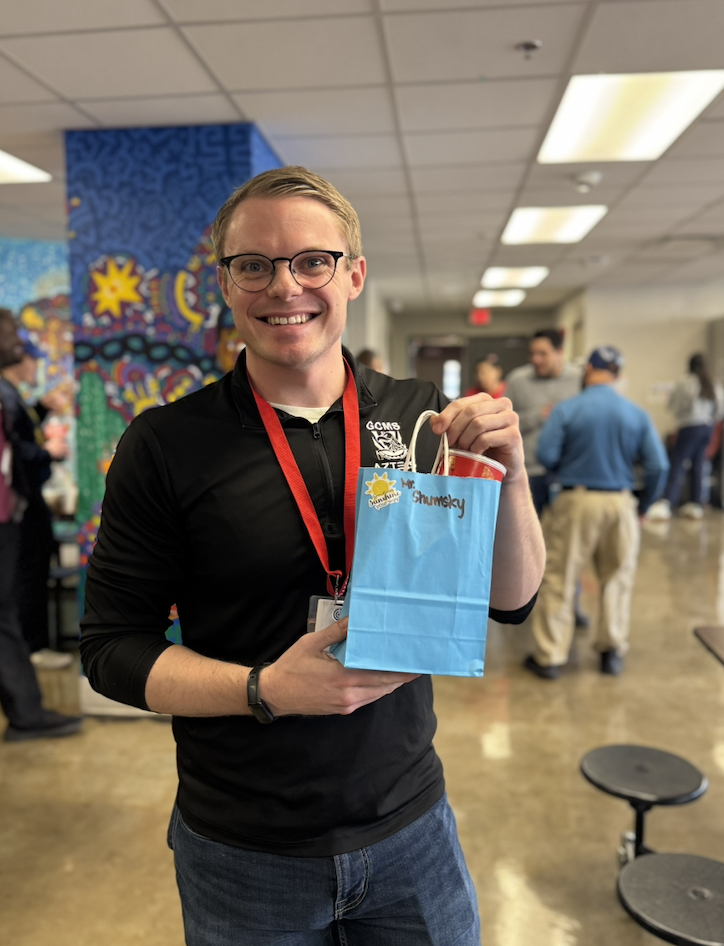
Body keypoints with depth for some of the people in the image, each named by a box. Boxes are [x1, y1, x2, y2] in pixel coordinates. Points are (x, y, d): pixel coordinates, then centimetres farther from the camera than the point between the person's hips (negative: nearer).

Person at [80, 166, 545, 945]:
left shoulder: (422, 417, -5)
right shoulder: (164, 445, -12)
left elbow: (512, 600, -2)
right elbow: (111, 647, -8)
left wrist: (509, 476, -20)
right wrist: (265, 689, -23)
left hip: (411, 827, 2)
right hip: (240, 852, -1)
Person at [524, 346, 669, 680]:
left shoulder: (566, 410, -7)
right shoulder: (637, 414, 1)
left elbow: (545, 455, -11)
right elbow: (658, 466, -2)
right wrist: (644, 506, 11)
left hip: (576, 501, -2)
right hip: (620, 502, 3)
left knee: (559, 579, 5)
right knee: (617, 578, 17)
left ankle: (549, 657, 10)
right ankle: (613, 650, 24)